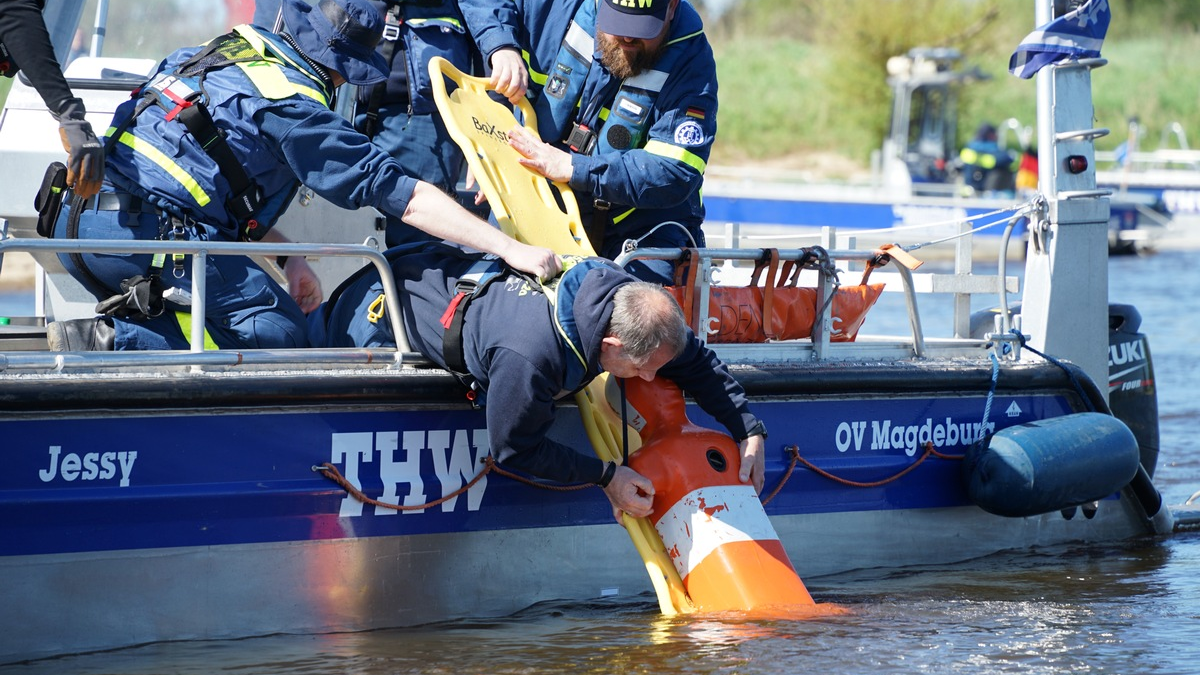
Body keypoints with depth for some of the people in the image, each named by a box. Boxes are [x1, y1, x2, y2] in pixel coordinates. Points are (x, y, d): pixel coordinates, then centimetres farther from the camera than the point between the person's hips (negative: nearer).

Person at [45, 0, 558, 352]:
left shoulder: (225, 51, 20)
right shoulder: (293, 106, -6)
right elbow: (399, 194, -8)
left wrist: (287, 257, 22)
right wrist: (509, 248, -6)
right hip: (147, 235, -9)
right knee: (278, 335, -5)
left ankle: (112, 331, -3)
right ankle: (113, 342, -18)